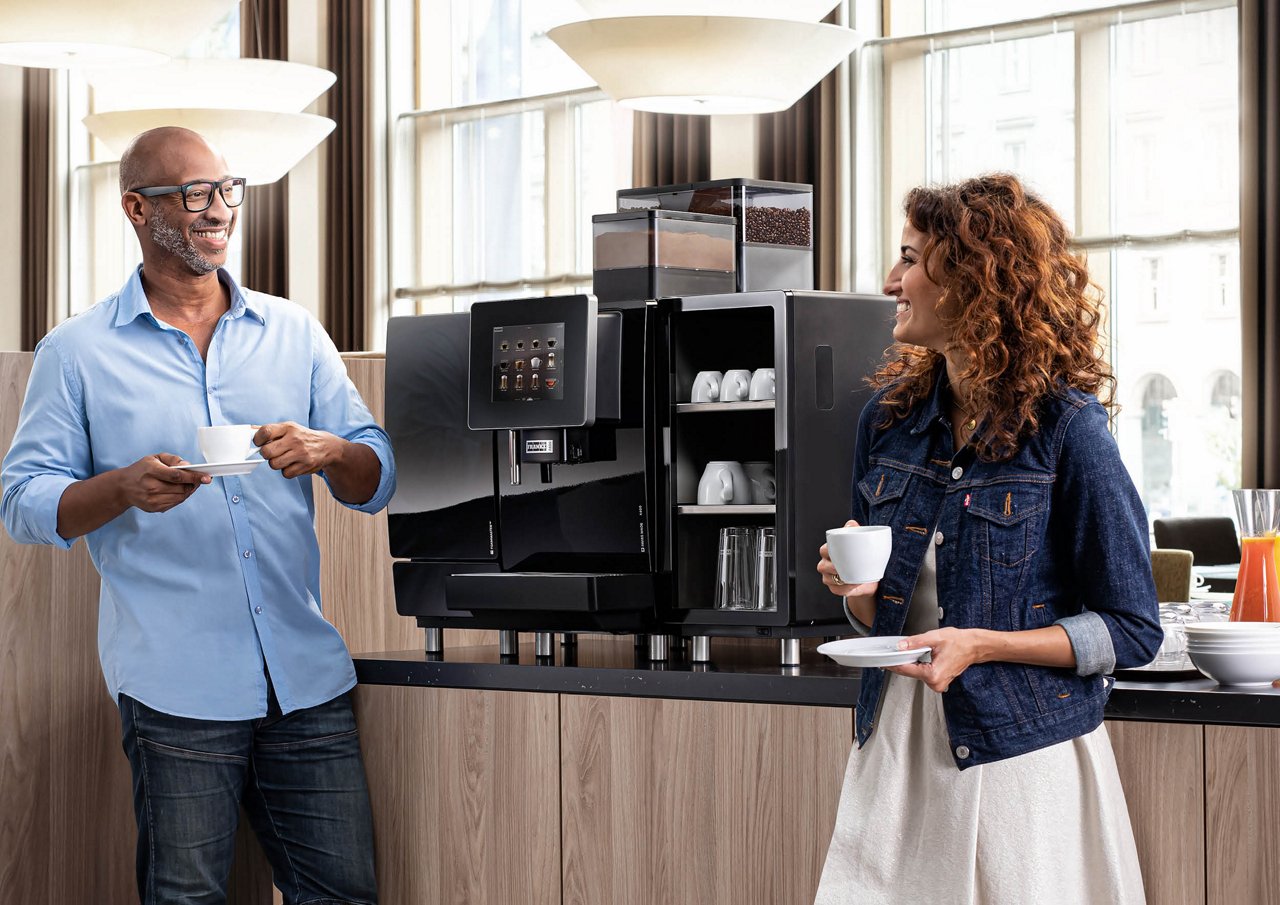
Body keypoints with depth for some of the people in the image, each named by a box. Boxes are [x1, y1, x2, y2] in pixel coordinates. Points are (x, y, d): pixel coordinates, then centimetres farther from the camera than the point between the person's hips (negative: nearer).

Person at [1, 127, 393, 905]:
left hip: (309, 676, 3)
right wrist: (125, 488, -18)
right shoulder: (77, 353, 5)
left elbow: (377, 480, 11)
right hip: (177, 687, -3)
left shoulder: (294, 332, 13)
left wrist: (329, 454, -12)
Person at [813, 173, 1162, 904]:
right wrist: (857, 590, -6)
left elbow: (1132, 630, -8)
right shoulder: (890, 415, 7)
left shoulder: (1065, 426, -10)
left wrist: (982, 644, -18)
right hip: (898, 745, 5)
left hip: (1019, 753, -5)